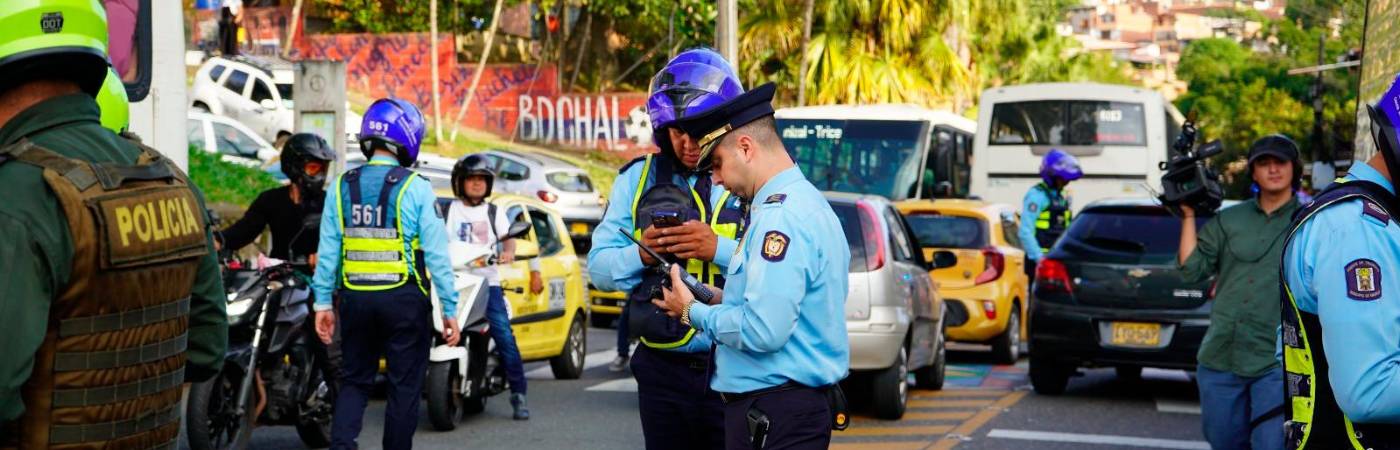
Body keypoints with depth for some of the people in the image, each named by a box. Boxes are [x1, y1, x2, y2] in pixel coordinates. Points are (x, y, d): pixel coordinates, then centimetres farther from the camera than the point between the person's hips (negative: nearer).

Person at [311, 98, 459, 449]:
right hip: (404, 299, -4)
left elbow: (328, 250, 3)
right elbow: (436, 255, -9)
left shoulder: (343, 186, 3)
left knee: (354, 380, 14)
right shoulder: (415, 189, -8)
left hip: (355, 298, 4)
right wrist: (450, 309, -5)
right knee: (404, 386, 7)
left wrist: (323, 302, 10)